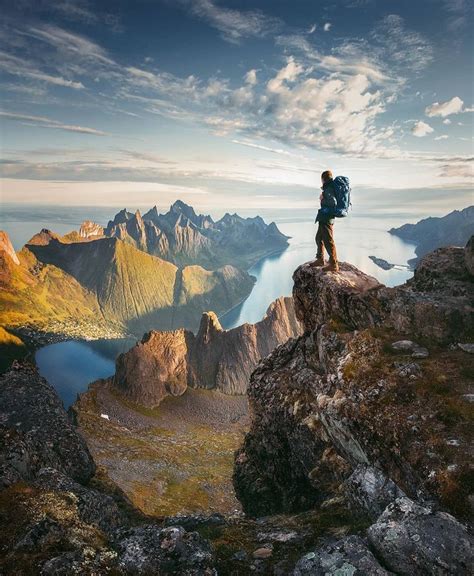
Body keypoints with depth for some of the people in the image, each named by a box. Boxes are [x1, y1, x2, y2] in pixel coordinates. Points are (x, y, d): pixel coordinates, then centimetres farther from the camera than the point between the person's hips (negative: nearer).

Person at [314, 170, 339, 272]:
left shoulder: (328, 189, -16)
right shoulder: (330, 187, 12)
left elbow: (333, 202, -28)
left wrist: (322, 199, -14)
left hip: (327, 218, -10)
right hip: (324, 218, 10)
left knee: (328, 241, -6)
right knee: (319, 238, 21)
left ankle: (334, 265, -1)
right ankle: (320, 259, 35)